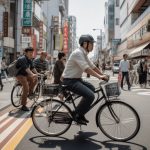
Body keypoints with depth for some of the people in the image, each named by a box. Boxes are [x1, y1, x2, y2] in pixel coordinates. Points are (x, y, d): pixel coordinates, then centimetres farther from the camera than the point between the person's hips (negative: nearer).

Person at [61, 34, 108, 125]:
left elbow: (93, 66, 11)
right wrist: (99, 76, -30)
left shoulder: (84, 54, 12)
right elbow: (86, 68, -28)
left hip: (77, 79, 11)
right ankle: (77, 115, -3)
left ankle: (80, 113, 22)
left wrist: (103, 75, 3)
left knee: (92, 89, 21)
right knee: (90, 95, -21)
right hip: (70, 80, -11)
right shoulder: (78, 53, -19)